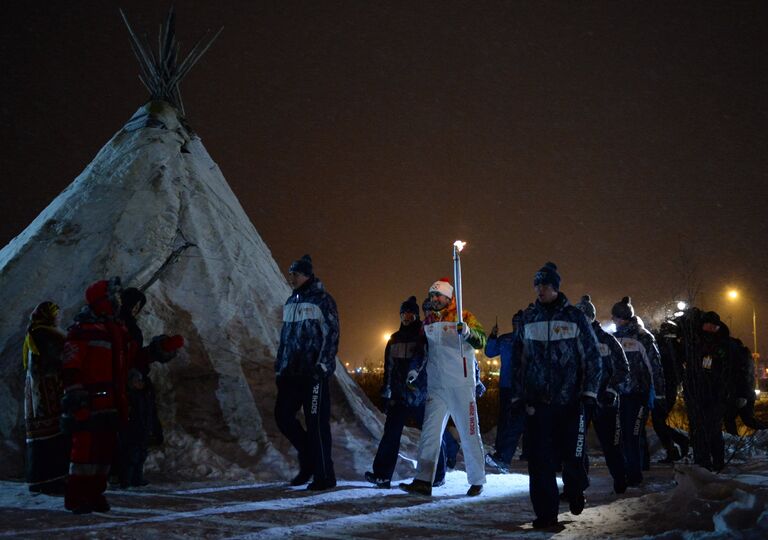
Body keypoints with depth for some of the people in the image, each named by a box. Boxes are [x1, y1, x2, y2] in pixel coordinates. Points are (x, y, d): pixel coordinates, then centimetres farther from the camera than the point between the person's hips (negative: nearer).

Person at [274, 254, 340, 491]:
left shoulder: (322, 300, -5)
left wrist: (322, 365, -17)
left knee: (316, 423, -5)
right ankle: (308, 459, 21)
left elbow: (331, 335, -10)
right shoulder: (291, 302, 17)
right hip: (291, 372, 8)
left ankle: (324, 476, 4)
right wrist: (280, 366, 17)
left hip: (314, 372, -7)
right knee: (282, 416, 4)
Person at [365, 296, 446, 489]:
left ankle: (438, 475, 13)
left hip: (422, 395, -4)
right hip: (399, 395, 4)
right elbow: (388, 369, 18)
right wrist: (385, 395, 16)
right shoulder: (394, 339, 15)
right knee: (391, 433, -4)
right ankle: (382, 474, -4)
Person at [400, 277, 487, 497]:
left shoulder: (463, 317, -2)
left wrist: (468, 332, -35)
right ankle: (423, 481, -4)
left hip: (462, 386, -5)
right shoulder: (428, 322, 14)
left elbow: (481, 340, -16)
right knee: (429, 433, -3)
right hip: (436, 386, 5)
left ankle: (477, 481, 14)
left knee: (469, 433, 3)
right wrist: (416, 370, 14)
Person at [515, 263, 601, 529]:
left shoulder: (574, 317, -1)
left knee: (573, 456, 4)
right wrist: (520, 394, 7)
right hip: (538, 400, 2)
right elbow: (520, 359, 12)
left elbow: (592, 357, 2)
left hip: (571, 400, -2)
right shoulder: (529, 318, 7)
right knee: (540, 459, -4)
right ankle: (546, 513, 4)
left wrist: (589, 394, -4)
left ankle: (575, 492, 35)